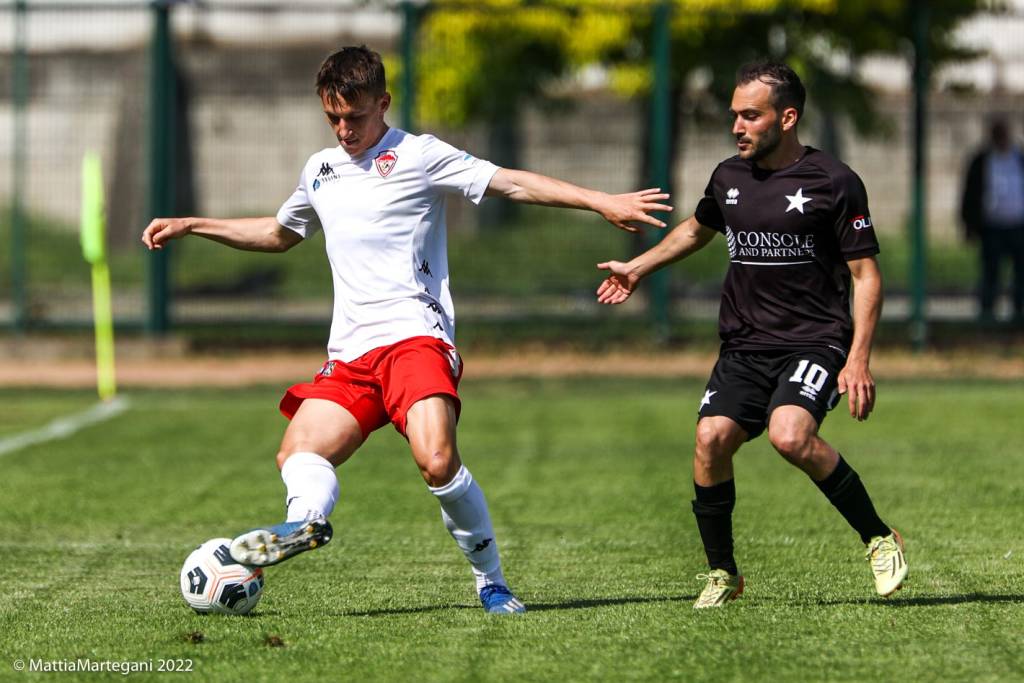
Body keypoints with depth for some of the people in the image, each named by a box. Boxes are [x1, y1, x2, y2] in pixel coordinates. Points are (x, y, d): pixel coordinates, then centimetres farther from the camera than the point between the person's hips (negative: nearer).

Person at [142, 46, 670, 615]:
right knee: (299, 453, -12)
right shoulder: (320, 170, 22)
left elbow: (511, 183, -4)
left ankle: (492, 583, -15)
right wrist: (188, 226, 38)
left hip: (415, 335, -7)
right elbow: (279, 233, 40)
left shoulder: (418, 155, 2)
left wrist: (601, 201, -14)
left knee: (437, 461, -26)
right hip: (350, 355, 7)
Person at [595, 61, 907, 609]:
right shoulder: (728, 177, 10)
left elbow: (866, 274, -5)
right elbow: (696, 229, 33)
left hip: (815, 341, -5)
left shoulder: (834, 182, -6)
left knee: (790, 435, -30)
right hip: (744, 346, 5)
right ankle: (721, 574, 2)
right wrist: (636, 269, 36)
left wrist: (859, 358, -13)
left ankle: (880, 539, -11)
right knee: (711, 438, -16)